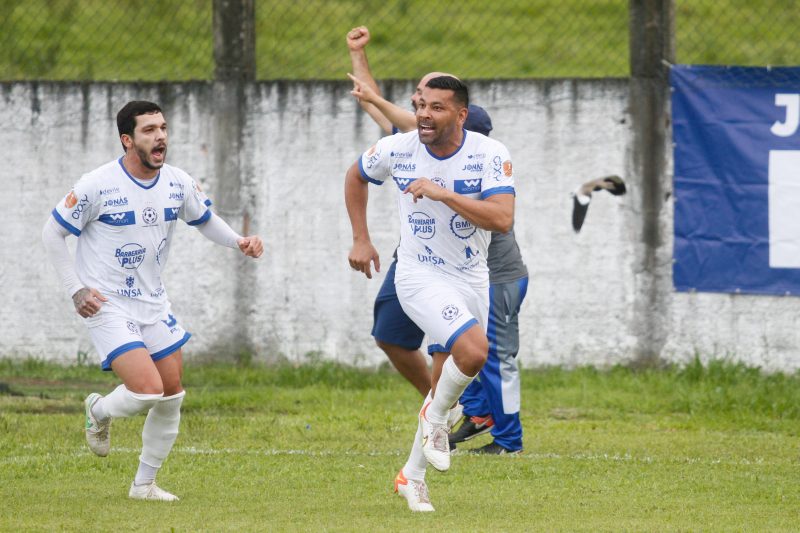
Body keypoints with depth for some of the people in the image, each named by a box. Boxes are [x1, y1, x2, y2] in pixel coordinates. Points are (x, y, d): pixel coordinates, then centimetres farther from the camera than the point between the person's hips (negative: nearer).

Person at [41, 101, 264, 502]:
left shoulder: (179, 184, -1)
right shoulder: (97, 185, -16)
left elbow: (206, 220, 18)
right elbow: (52, 234, -6)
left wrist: (239, 242, -2)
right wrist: (76, 290, -11)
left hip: (153, 304, 6)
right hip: (106, 305, -6)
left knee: (172, 398, 7)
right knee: (148, 390, -20)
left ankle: (144, 484, 23)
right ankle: (99, 412, 14)